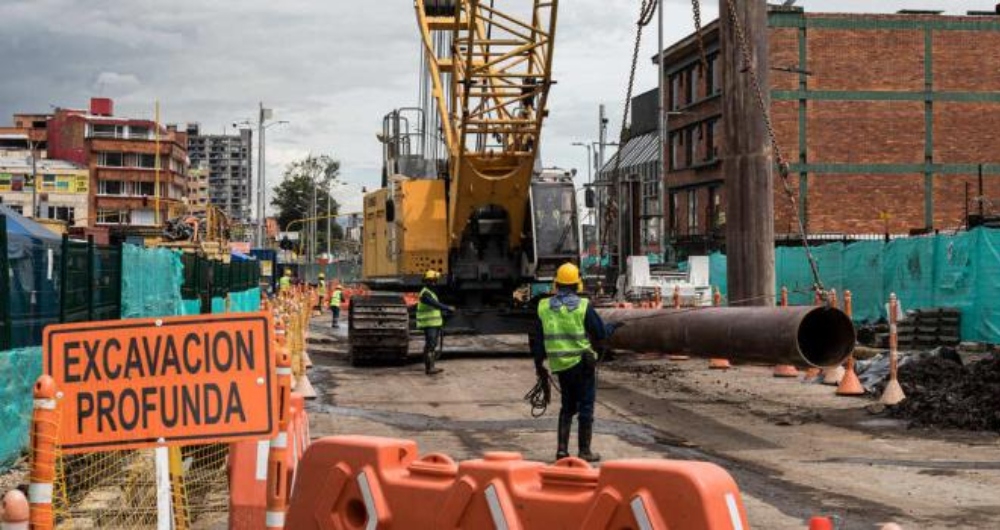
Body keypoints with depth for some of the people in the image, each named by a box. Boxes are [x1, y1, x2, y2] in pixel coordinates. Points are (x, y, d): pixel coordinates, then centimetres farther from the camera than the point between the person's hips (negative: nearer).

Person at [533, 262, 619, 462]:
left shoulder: (544, 307, 1)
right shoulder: (583, 306, -11)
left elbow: (538, 339, 5)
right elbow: (600, 333, -4)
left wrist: (539, 364, 14)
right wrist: (612, 328, 17)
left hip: (559, 365, 4)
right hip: (581, 363, -4)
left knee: (567, 406, 18)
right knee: (585, 407, 6)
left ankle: (562, 448, 11)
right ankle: (585, 451, 7)